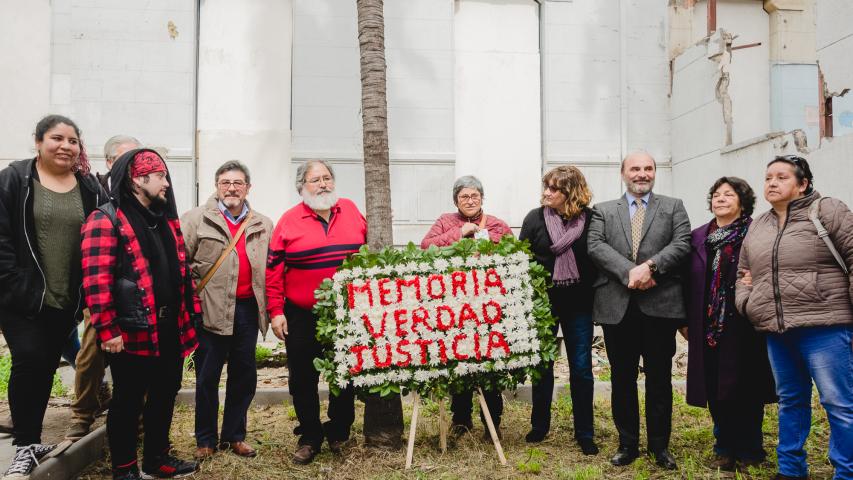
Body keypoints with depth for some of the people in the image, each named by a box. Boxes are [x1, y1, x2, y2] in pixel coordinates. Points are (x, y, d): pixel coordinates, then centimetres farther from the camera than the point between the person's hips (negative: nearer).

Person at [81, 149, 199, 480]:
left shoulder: (165, 219, 15)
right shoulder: (106, 220, -11)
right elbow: (97, 281, -17)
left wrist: (188, 314, 14)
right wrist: (107, 331, -19)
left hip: (170, 328, 8)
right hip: (133, 331, -8)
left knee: (165, 394, 17)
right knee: (128, 402, 6)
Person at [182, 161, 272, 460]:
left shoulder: (263, 226, 9)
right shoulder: (197, 219, -2)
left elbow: (271, 269, 10)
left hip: (248, 309, 4)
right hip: (211, 309, -3)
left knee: (244, 374, 12)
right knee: (207, 376, 6)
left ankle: (234, 436, 27)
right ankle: (205, 439, 20)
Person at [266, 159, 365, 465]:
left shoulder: (351, 211, 3)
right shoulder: (289, 220, -3)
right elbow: (274, 268, -2)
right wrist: (276, 311, -7)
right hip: (301, 317, -1)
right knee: (303, 380, 7)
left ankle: (338, 432, 31)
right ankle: (309, 436, 24)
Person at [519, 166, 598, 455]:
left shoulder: (590, 220, -4)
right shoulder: (535, 218, -1)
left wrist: (589, 290, -7)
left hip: (579, 304, -1)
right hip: (543, 302, 1)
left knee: (581, 368, 6)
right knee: (542, 365, 11)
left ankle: (584, 434, 17)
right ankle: (540, 425, 27)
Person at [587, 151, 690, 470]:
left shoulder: (673, 207, 12)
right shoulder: (603, 211, 13)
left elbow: (682, 243, -3)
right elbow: (595, 246, -3)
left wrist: (650, 266, -18)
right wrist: (629, 272, -17)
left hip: (660, 304, -1)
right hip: (617, 306, 1)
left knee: (659, 378, 7)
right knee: (622, 379, 9)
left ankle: (660, 446, 20)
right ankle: (628, 444, 21)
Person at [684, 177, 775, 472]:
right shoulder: (699, 237, 10)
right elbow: (689, 281, 10)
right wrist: (686, 321, 8)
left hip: (744, 326, -4)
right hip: (708, 327, 4)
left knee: (745, 389, 5)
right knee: (715, 389, 7)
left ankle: (748, 449, 20)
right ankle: (725, 447, 21)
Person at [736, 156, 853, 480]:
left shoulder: (827, 212, -3)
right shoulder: (757, 227, 14)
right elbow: (743, 273, 23)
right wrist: (745, 303, 6)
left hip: (823, 326, -6)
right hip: (776, 331, 6)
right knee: (790, 400, 16)